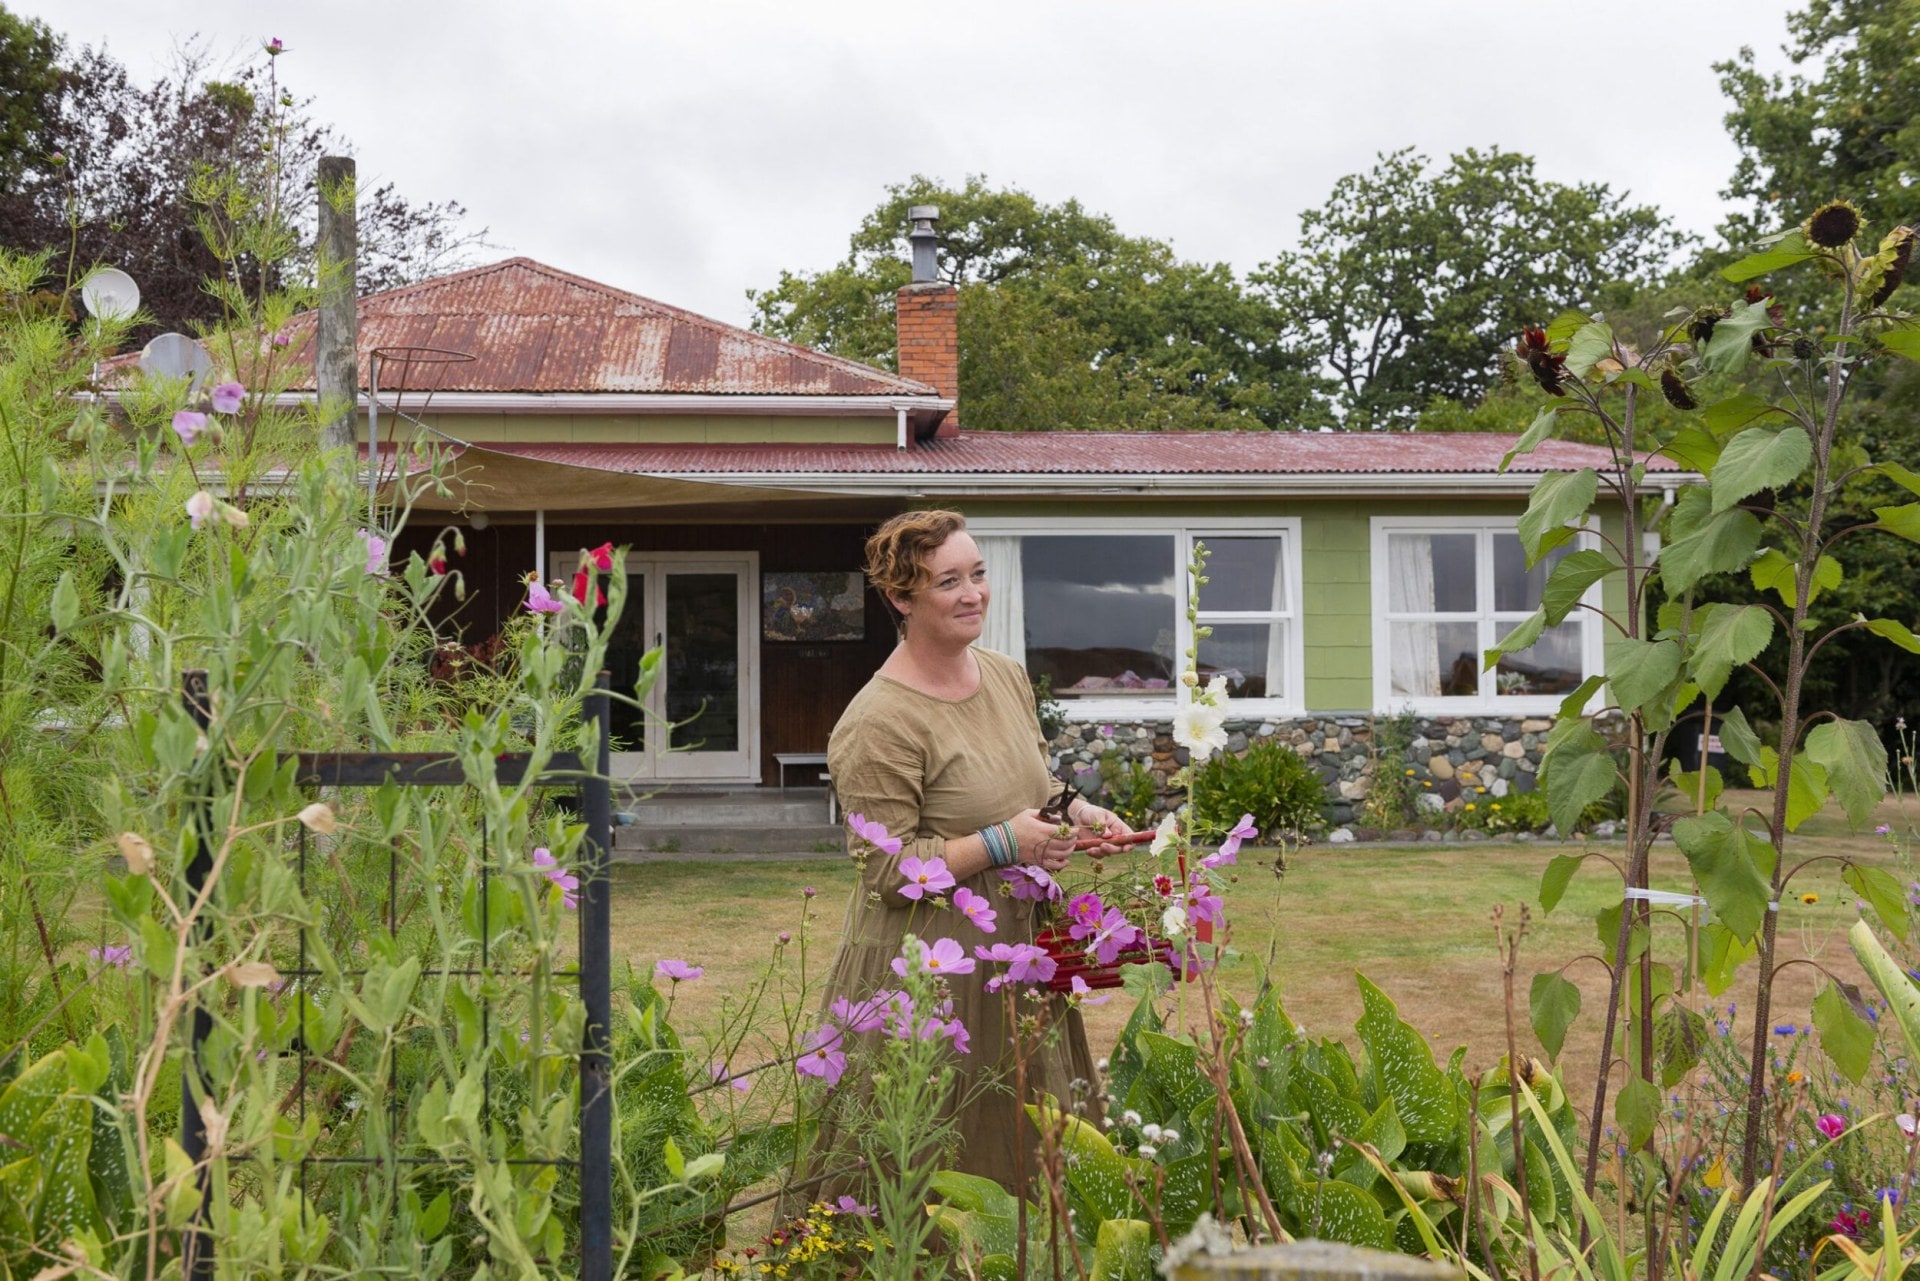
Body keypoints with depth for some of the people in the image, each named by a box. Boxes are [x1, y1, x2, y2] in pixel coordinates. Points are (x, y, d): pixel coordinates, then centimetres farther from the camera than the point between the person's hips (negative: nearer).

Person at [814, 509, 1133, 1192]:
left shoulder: (1007, 676, 7)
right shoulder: (879, 724, -19)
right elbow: (888, 870, -18)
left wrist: (1078, 812, 3)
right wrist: (1002, 846, -21)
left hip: (1015, 948, 8)